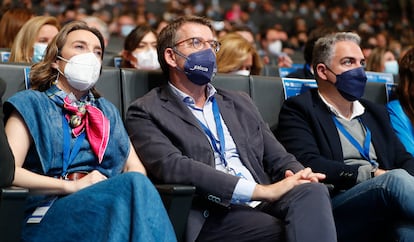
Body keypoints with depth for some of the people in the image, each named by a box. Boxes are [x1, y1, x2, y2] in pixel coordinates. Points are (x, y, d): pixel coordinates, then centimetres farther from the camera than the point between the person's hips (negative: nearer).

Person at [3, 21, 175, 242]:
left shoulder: (107, 111, 29)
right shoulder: (31, 104, 12)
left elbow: (135, 168, 17)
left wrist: (133, 188, -8)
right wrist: (71, 185, -13)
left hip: (109, 205, 4)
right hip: (53, 213, -4)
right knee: (134, 184, -33)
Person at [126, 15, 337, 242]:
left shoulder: (239, 103, 25)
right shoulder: (145, 112, 5)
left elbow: (278, 157, 21)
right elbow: (172, 166, -12)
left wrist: (299, 176, -5)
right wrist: (260, 190, -18)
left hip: (262, 206, 6)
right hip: (210, 215, -6)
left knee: (313, 192, -28)